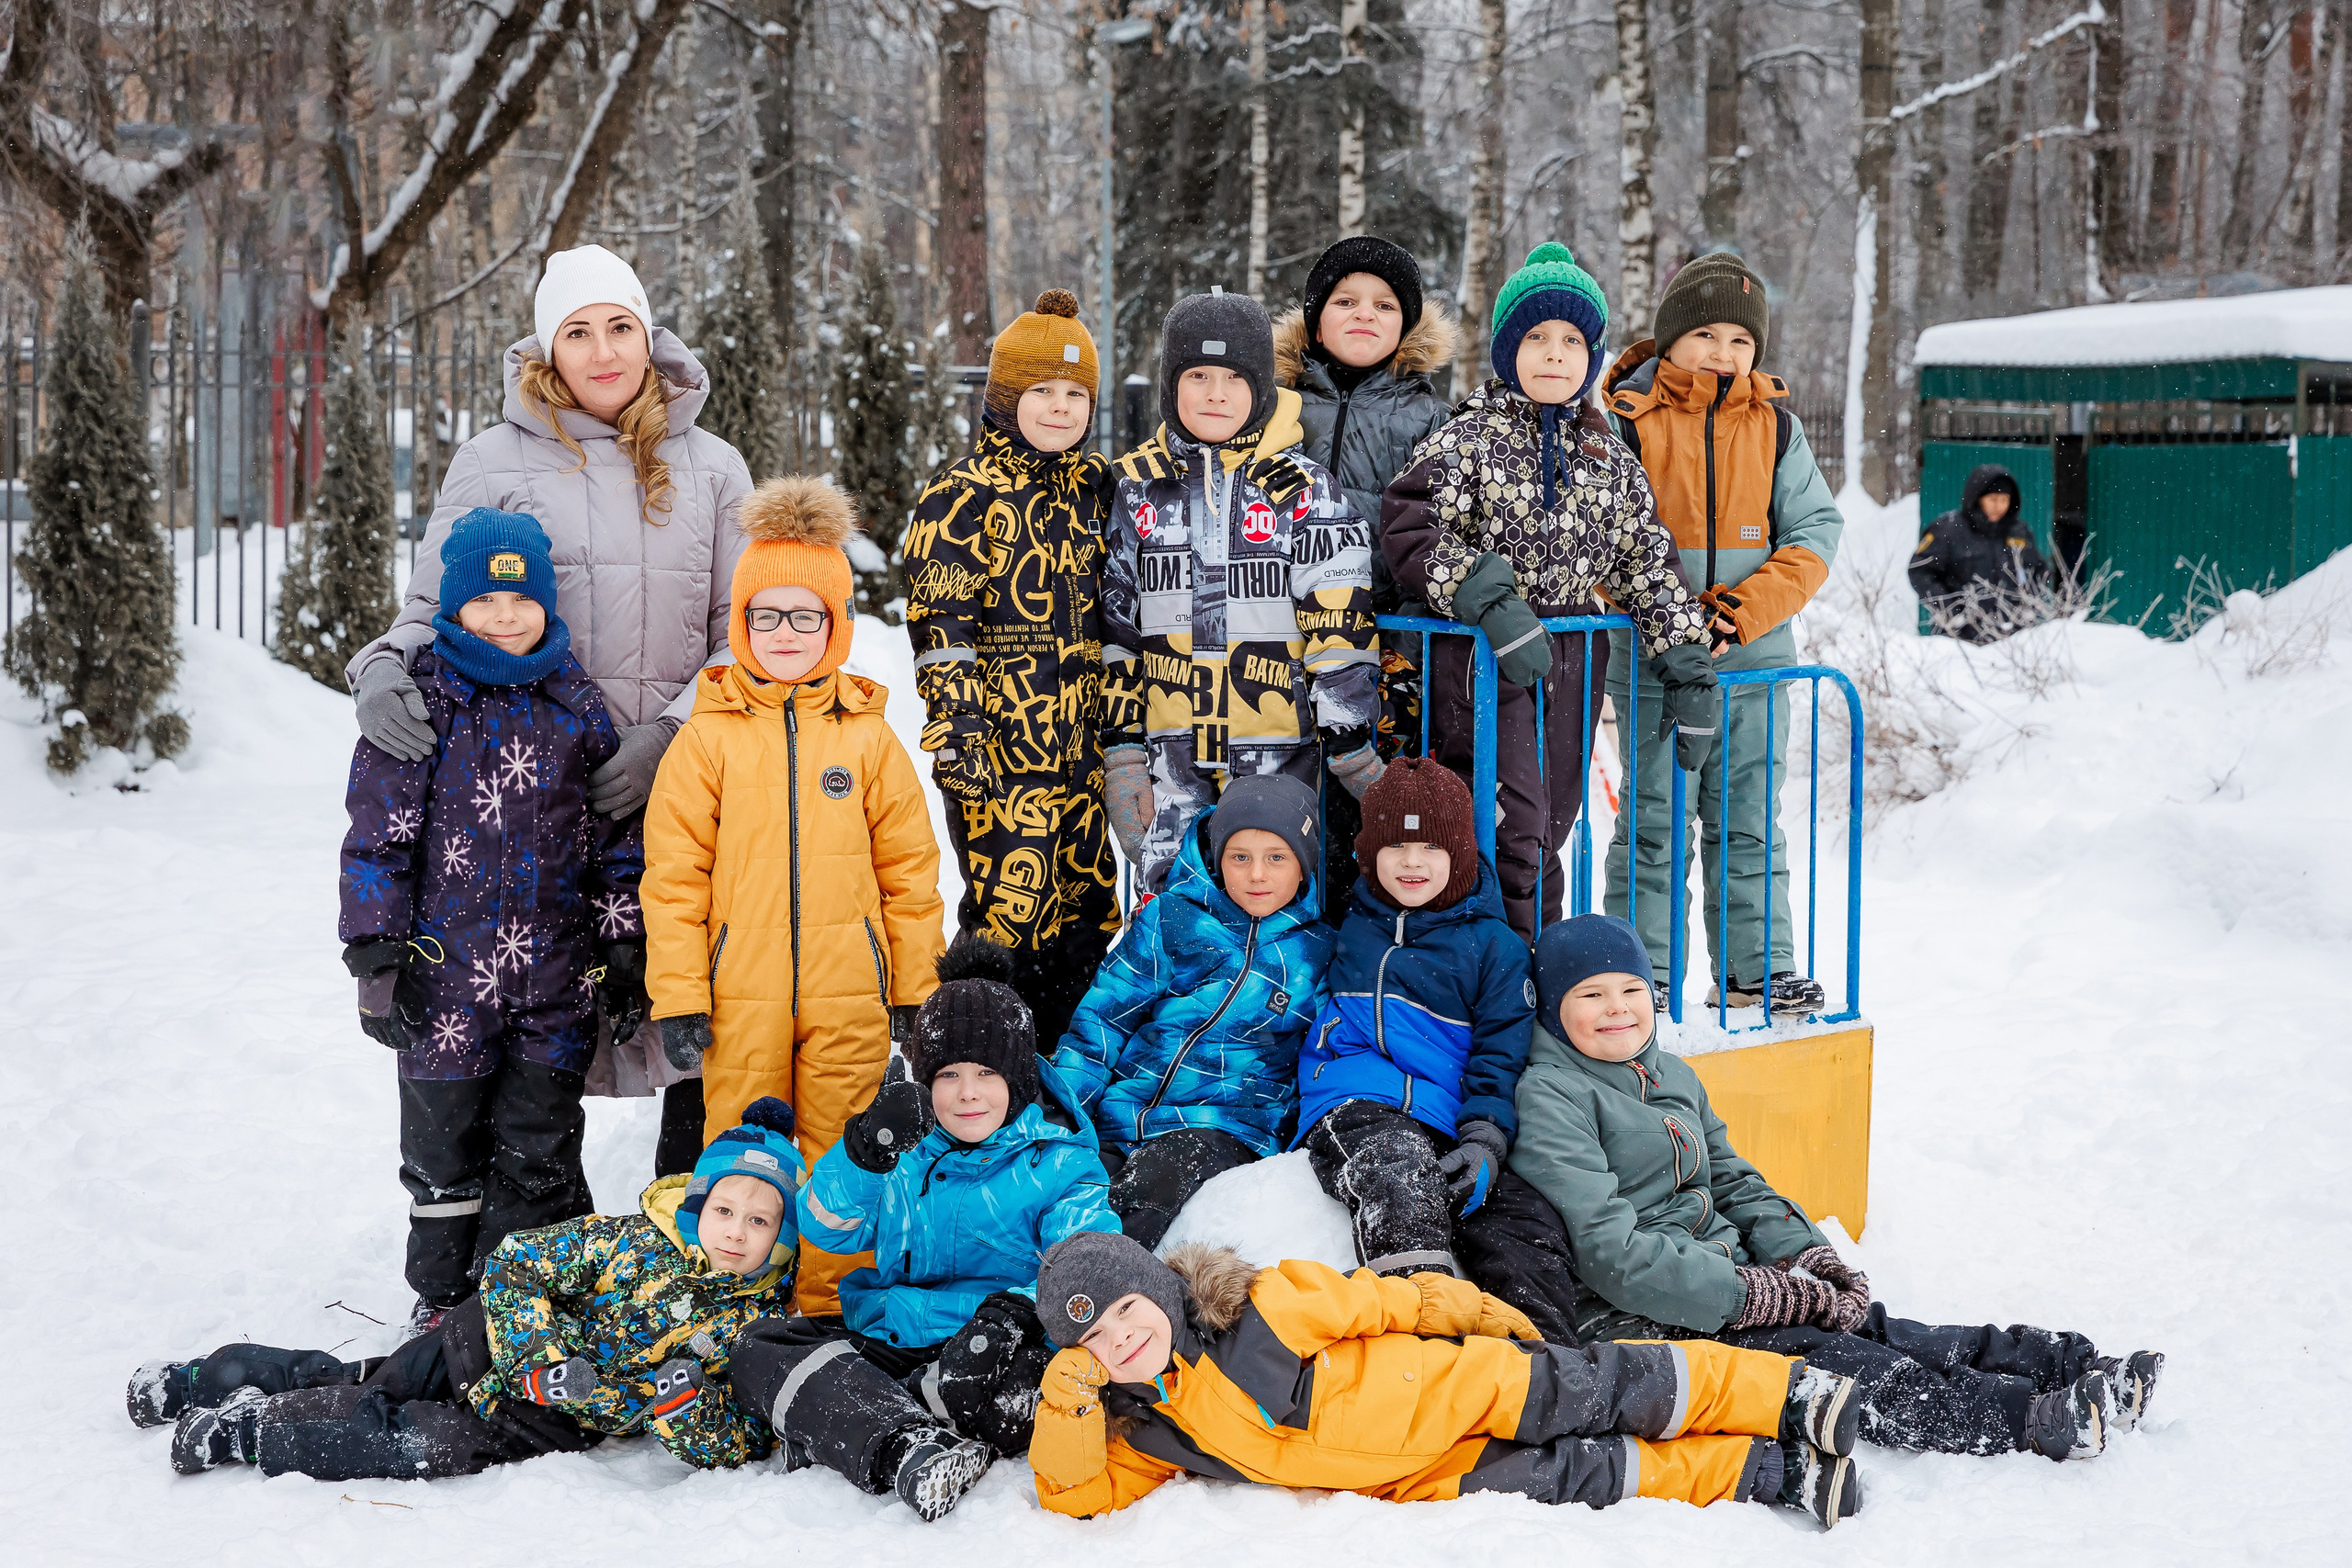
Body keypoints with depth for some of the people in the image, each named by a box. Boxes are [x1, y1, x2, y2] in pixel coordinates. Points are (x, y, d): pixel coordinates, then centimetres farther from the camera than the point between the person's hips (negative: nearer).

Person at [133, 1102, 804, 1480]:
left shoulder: (754, 1323, -13)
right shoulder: (628, 1243, -18)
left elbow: (737, 1448, -10)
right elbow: (514, 1263, -13)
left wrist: (687, 1408, -30)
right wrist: (544, 1359, -23)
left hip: (555, 1423, 1)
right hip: (496, 1344, -1)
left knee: (443, 1447, -18)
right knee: (369, 1387, -1)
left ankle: (255, 1429, -5)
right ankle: (201, 1379, 22)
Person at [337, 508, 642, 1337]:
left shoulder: (577, 705, 5)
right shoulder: (420, 702, -4)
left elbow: (617, 833, 11)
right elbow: (378, 836, -3)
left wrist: (625, 946, 7)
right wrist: (377, 956, -7)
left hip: (556, 975, 1)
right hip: (445, 966, -1)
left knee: (538, 1152, 4)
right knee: (446, 1145, 11)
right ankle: (443, 1293, 27)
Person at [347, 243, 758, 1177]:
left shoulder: (712, 469, 10)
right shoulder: (492, 463, 7)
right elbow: (435, 607, 10)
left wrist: (672, 730, -9)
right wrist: (383, 670, -12)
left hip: (676, 783, 1)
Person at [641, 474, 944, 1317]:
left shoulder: (867, 734, 5)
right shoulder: (709, 735, 1)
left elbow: (908, 868, 8)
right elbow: (673, 874, 1)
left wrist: (914, 990, 6)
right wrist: (678, 998, -4)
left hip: (848, 997, 1)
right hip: (740, 1000, -1)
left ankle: (832, 1309, 18)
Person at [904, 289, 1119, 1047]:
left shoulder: (1094, 489, 14)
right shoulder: (964, 496, -6)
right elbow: (939, 626, -11)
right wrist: (956, 729, -18)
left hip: (1085, 748, 7)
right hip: (1003, 750, -7)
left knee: (1087, 912, 11)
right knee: (1008, 909, -7)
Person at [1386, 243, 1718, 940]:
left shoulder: (1610, 461, 12)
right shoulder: (1468, 439, -2)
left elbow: (1649, 568, 14)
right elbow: (1412, 534, -14)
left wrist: (1690, 677, 6)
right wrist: (1492, 603, -26)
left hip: (1571, 658, 5)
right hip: (1483, 652, -5)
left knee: (1549, 829, 10)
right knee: (1508, 827, -13)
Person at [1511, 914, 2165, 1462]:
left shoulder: (1674, 1076, 16)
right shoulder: (1549, 1099, -12)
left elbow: (1734, 1182, 21)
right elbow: (1611, 1252, -20)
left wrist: (1802, 1254, -1)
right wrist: (1755, 1295, -21)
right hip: (1631, 1316, -8)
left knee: (1874, 1328, -9)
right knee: (1824, 1359, -22)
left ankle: (2073, 1364, -15)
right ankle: (2032, 1418, -33)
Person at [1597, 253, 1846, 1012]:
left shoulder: (1775, 426, 6)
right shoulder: (1627, 421, -3)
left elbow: (1816, 526, 7)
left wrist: (1760, 602, -9)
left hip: (1755, 661, 3)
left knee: (1748, 822, 10)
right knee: (1654, 822, 1)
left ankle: (1755, 969, 19)